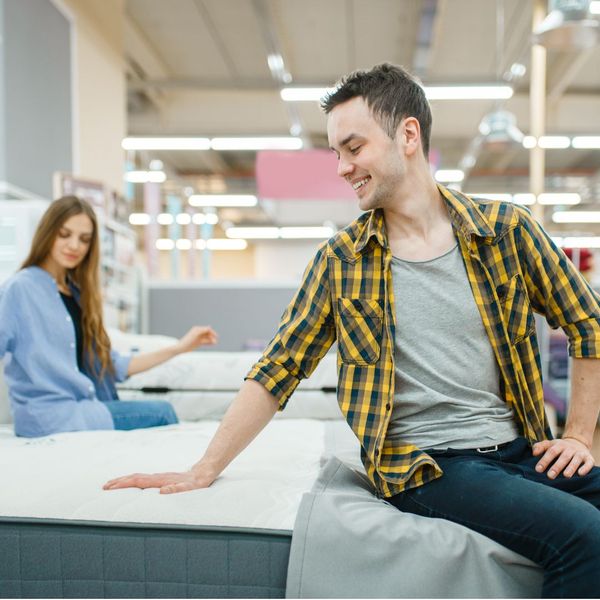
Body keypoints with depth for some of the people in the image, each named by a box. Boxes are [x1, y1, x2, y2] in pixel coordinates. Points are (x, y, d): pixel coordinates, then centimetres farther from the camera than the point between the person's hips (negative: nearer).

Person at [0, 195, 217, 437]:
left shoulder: (78, 293, 15)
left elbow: (111, 366, 15)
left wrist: (179, 347, 14)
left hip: (83, 409, 6)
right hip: (47, 416, -6)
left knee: (163, 411, -13)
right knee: (161, 413, -10)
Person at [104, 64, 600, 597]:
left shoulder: (506, 229, 3)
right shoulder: (341, 259, 2)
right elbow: (277, 371, 3)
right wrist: (203, 472, -1)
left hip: (523, 451, 3)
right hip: (429, 467, -2)